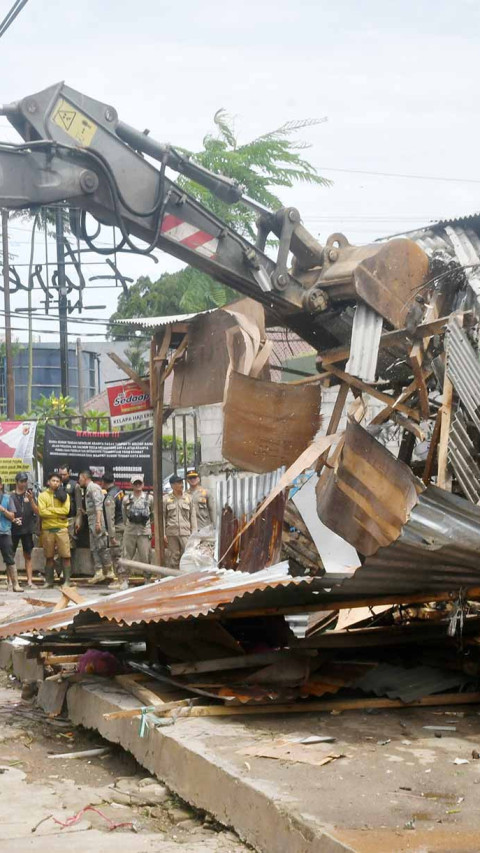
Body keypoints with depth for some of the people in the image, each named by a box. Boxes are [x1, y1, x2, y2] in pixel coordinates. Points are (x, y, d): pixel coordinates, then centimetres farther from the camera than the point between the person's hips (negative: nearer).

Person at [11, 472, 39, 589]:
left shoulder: (30, 494, 5)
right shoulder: (11, 496, -1)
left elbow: (37, 511, -1)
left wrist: (31, 500, -15)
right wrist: (13, 519, -14)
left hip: (27, 530, 2)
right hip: (13, 530, -2)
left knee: (28, 556, 5)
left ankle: (30, 581, 6)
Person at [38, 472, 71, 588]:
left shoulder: (64, 495, 8)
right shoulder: (42, 495, 5)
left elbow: (66, 510, -7)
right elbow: (42, 512, -8)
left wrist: (50, 509, -9)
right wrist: (59, 514, -11)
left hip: (61, 528, 0)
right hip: (47, 529, 0)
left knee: (65, 556, -5)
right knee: (49, 557, 7)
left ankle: (67, 581, 1)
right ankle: (48, 581, 14)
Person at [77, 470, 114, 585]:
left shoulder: (93, 487, -7)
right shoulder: (88, 489, 23)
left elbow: (98, 505, -18)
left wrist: (98, 522, -25)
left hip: (97, 521, -10)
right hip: (92, 523, 10)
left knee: (102, 546, -9)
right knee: (94, 548, 7)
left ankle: (109, 572, -7)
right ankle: (99, 573, 6)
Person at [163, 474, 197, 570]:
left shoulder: (188, 498, 11)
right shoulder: (166, 499, 6)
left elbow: (193, 517, 11)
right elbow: (162, 517, 5)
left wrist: (194, 533, 5)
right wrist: (163, 534, -1)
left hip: (186, 533, 1)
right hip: (171, 533, -1)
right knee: (173, 557, 3)